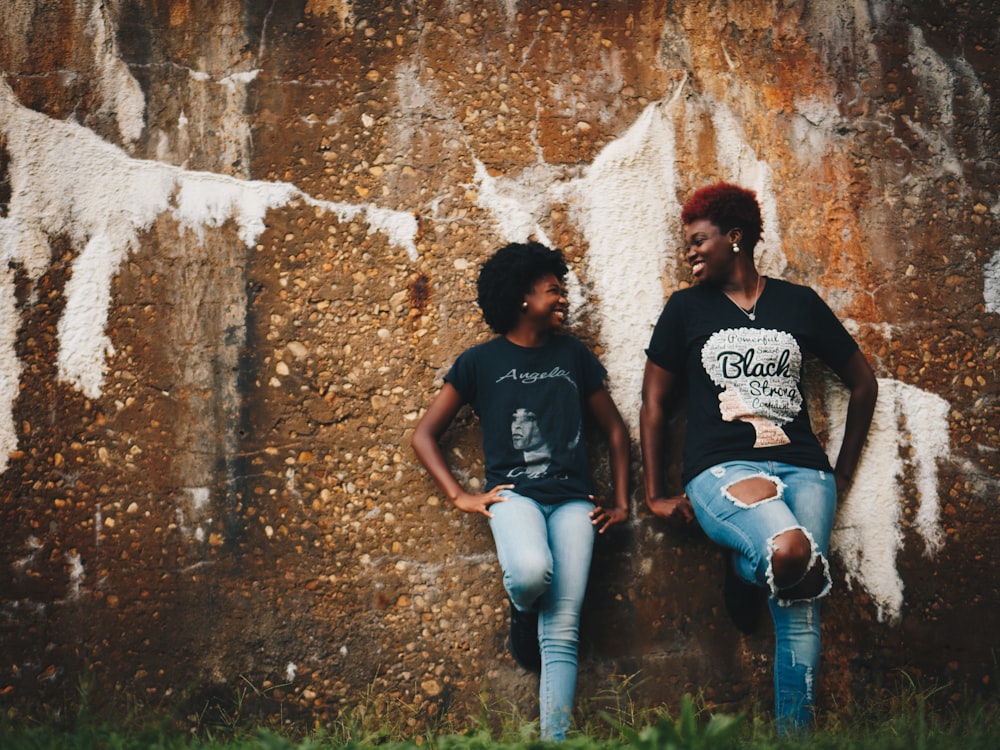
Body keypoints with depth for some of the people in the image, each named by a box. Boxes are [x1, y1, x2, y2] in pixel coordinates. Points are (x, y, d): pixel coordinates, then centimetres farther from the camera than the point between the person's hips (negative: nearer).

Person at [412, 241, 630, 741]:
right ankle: (521, 614, 2)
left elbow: (614, 430, 23)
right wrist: (461, 497, 0)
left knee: (562, 633, -12)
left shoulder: (574, 356, 16)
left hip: (572, 498, 2)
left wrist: (621, 503, 14)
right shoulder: (480, 362, 9)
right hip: (514, 491, -2)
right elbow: (425, 435, 10)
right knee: (531, 571, -34)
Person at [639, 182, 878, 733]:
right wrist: (656, 495, 6)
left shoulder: (799, 303, 12)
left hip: (802, 469, 2)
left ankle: (794, 732, 4)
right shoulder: (687, 308, 10)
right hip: (721, 470, -2)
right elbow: (654, 403, 12)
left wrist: (843, 474, 16)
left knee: (800, 612, -12)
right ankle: (743, 566, 1)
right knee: (789, 550, -32)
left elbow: (863, 383, 20)